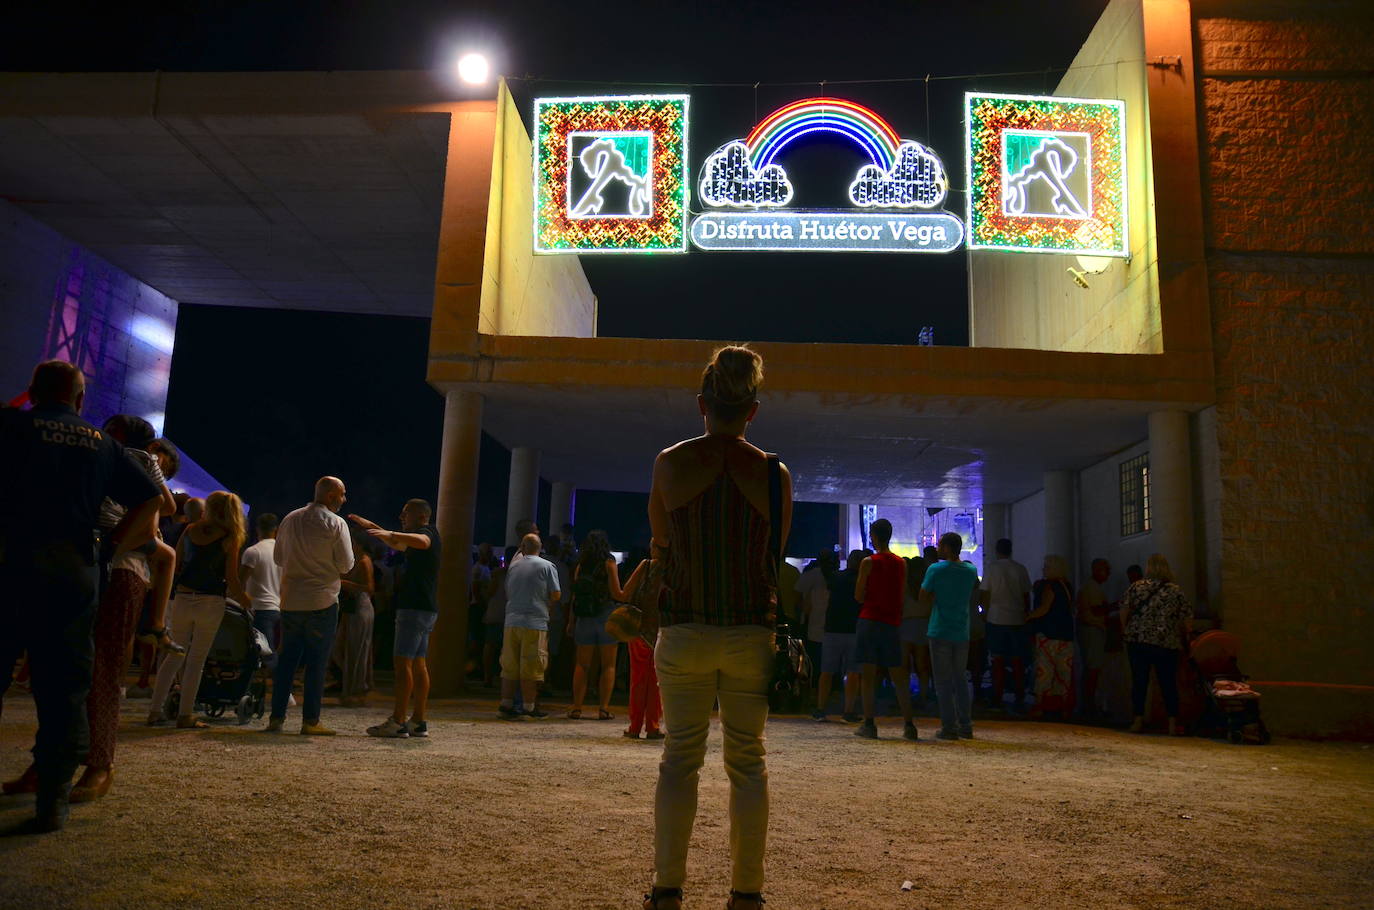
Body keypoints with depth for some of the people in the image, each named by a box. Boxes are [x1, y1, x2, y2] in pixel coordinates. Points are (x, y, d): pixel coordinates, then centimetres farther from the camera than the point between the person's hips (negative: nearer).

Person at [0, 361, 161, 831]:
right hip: (76, 573, 2)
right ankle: (52, 801, 8)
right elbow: (152, 498, 6)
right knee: (65, 690, 7)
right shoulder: (103, 443, 13)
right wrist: (109, 548, 8)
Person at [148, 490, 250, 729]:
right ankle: (185, 714, 6)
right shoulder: (229, 538, -6)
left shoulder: (189, 531, 6)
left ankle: (156, 710, 15)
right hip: (210, 603, -3)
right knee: (197, 659, 4)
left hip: (182, 600, 4)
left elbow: (174, 566, 10)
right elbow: (231, 580, -8)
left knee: (174, 656, 14)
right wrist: (246, 601, 5)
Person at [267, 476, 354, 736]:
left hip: (290, 600, 5)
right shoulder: (336, 524, -8)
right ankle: (310, 721, 2)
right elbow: (346, 565, -7)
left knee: (287, 659, 12)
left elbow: (278, 557, 15)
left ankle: (276, 717, 13)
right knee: (317, 662, 1)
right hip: (322, 601, -5)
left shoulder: (290, 519, 8)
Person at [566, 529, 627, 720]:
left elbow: (575, 595, 4)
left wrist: (571, 622, 10)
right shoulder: (609, 563, -3)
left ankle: (576, 708, 4)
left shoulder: (581, 566, 5)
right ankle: (604, 708, -2)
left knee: (582, 665, 9)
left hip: (584, 618, 3)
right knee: (608, 665, 4)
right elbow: (617, 594, -9)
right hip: (606, 616, -3)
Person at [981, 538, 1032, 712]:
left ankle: (998, 699, 6)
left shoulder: (991, 569, -2)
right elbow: (1026, 596, 7)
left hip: (996, 619, -1)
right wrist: (1026, 615, 17)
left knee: (998, 660, 4)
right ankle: (1019, 700, 4)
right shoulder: (1021, 569, 3)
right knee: (1017, 661, 5)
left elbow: (985, 595, -1)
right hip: (1017, 620, 1)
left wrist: (987, 613, 14)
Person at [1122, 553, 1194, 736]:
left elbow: (1124, 612, -1)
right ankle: (1173, 724, 6)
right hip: (1167, 644, 0)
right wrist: (1183, 642, 15)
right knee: (1168, 683, 7)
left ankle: (1138, 721, 5)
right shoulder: (1177, 591, 4)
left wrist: (1128, 631, 12)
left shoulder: (1136, 587, 3)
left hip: (1137, 641, 0)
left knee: (1139, 681, 5)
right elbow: (1187, 620, 2)